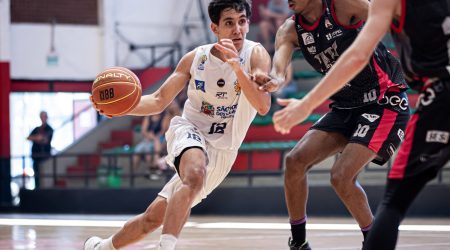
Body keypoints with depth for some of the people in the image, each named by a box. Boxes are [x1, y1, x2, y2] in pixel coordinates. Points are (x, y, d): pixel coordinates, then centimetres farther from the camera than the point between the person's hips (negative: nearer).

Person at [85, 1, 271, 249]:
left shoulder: (256, 55, -13)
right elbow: (159, 101, 0)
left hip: (222, 151, 1)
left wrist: (238, 70, -41)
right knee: (195, 176, -37)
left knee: (155, 216, 4)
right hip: (189, 131, -1)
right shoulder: (195, 58, -6)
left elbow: (263, 107, -27)